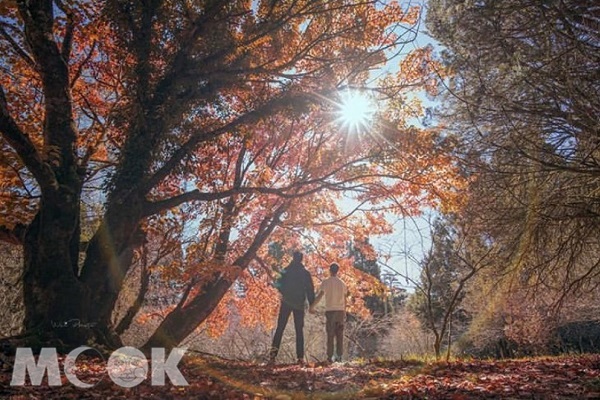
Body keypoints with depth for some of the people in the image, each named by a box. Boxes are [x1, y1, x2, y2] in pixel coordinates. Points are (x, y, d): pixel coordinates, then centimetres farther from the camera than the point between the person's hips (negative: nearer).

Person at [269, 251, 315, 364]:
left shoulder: (286, 271, -1)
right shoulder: (305, 273, 1)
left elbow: (279, 285, -1)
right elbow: (310, 290, 0)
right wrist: (311, 304, 7)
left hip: (286, 303, -1)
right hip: (299, 305, 1)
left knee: (280, 329, 4)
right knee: (299, 331, 7)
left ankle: (273, 352, -12)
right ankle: (300, 357, 1)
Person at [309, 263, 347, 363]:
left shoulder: (326, 282, -3)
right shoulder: (342, 283, 10)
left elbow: (320, 295, -13)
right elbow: (344, 299, 11)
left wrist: (312, 306, -10)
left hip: (330, 310, -3)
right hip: (340, 310, 3)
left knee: (330, 335, 1)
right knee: (339, 334, 8)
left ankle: (330, 356, -1)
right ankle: (339, 356, 8)